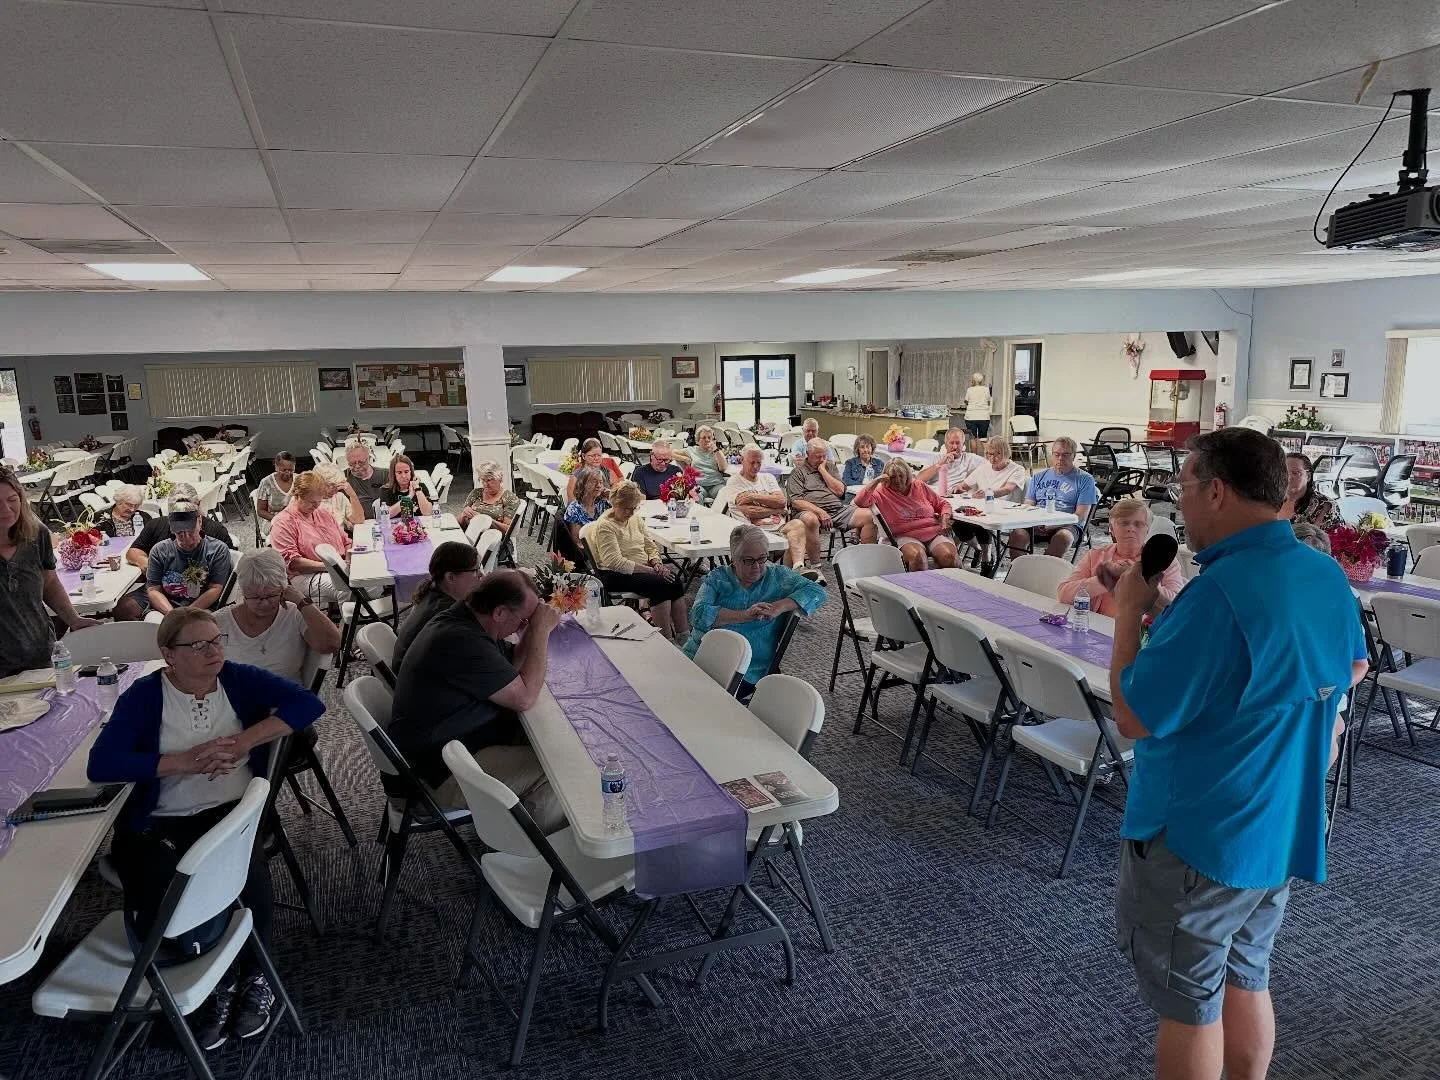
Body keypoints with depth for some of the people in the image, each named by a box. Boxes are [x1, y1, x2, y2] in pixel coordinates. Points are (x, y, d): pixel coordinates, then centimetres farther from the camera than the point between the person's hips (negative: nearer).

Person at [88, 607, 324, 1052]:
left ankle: (253, 976, 2)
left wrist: (244, 741, -16)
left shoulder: (239, 679, 2)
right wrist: (186, 760, -20)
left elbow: (308, 703, -8)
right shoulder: (145, 695, -2)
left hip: (233, 813, 0)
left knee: (250, 882, -28)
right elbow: (101, 764, -13)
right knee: (158, 908, -24)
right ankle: (213, 983, 7)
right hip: (162, 824, 0)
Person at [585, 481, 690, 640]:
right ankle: (667, 638, -26)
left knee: (674, 580, -21)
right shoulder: (604, 526, -12)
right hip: (615, 575, -7)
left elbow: (650, 546, 18)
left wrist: (656, 563, -5)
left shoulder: (635, 518, 13)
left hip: (643, 567, 7)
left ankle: (683, 635, -20)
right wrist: (650, 570, -22)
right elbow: (616, 563, -20)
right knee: (660, 584, -29)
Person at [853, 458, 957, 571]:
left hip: (935, 532, 3)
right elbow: (859, 501, -12)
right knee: (916, 555, -36)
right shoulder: (883, 493, 5)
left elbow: (943, 504, 24)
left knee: (948, 556, -28)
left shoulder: (921, 487, 15)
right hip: (907, 536, -3)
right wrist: (876, 481, -9)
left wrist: (945, 517, 3)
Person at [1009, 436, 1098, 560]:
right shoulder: (1039, 477, 23)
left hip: (1067, 525, -2)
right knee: (1017, 534, -30)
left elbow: (1081, 516, 0)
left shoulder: (1084, 479, 11)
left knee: (1063, 536, -38)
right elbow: (1028, 506, 17)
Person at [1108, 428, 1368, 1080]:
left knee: (1189, 1004, 10)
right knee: (1246, 980, 24)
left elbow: (1133, 718, -24)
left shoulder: (1220, 591, -29)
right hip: (1285, 828, 8)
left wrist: (1130, 611, -15)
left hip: (1196, 838, -8)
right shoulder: (1329, 576, 0)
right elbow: (1351, 668, 20)